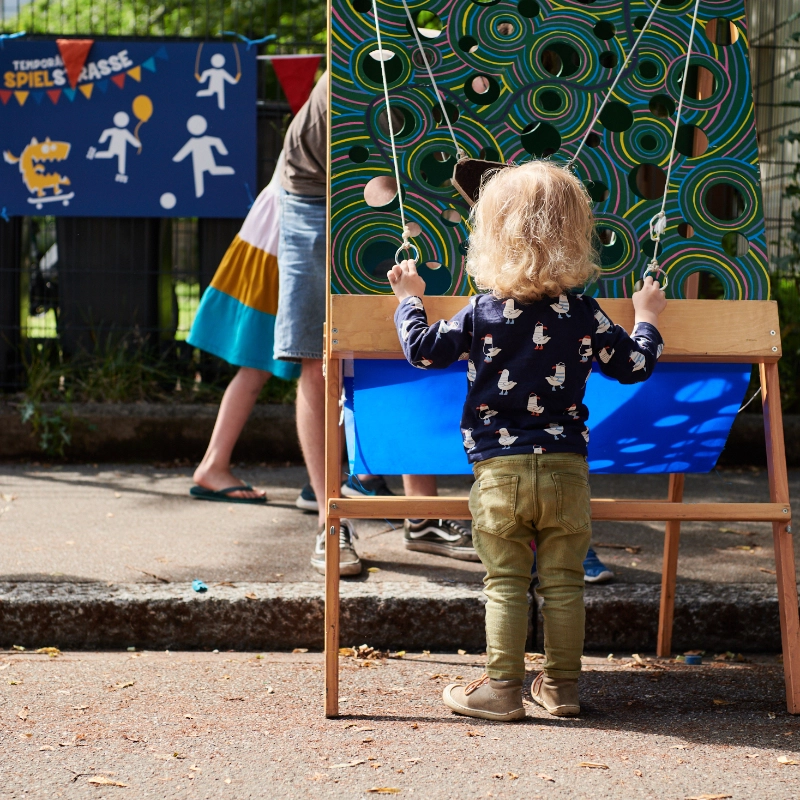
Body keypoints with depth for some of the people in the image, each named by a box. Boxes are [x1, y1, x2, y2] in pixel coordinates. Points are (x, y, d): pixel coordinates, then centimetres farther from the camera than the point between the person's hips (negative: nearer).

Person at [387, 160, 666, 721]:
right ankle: (562, 685, 16)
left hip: (499, 470, -1)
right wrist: (647, 319, 31)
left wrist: (410, 298, 20)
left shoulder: (482, 313, -3)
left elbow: (424, 350, 2)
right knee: (563, 583, 9)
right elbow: (635, 365, 11)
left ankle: (502, 689, 5)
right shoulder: (585, 316, 0)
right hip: (566, 470, 1)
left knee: (505, 584, 4)